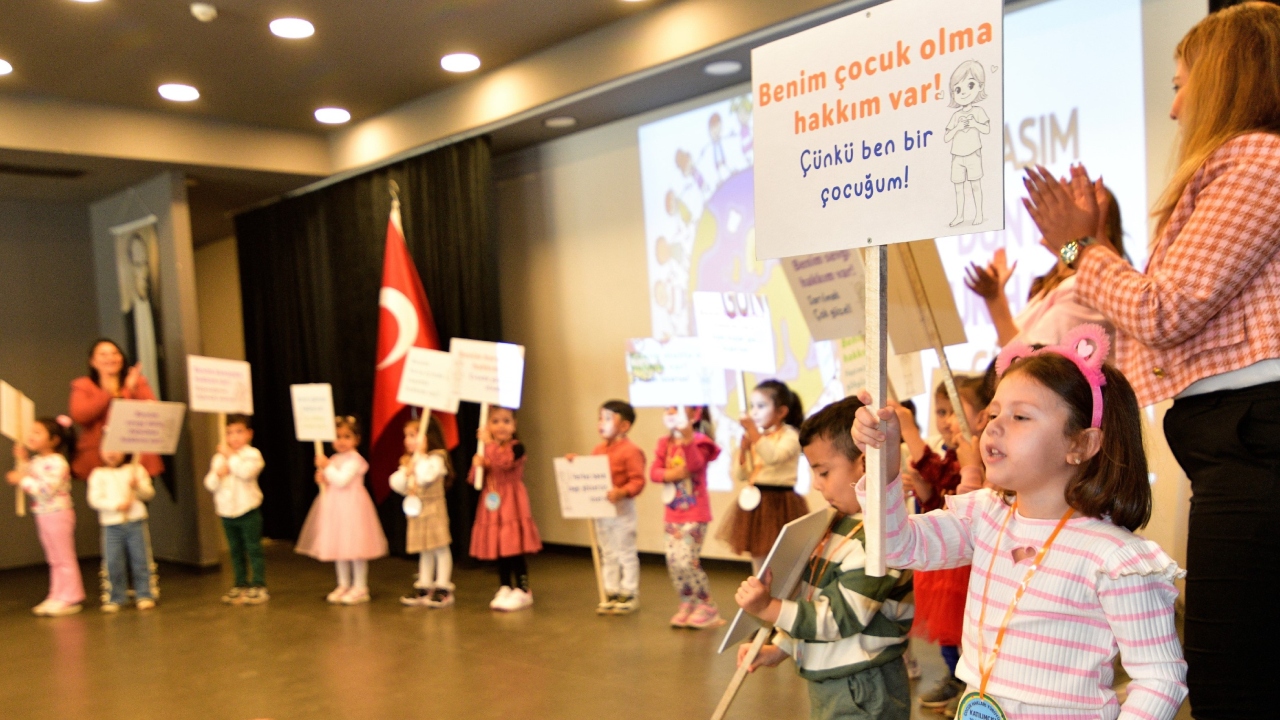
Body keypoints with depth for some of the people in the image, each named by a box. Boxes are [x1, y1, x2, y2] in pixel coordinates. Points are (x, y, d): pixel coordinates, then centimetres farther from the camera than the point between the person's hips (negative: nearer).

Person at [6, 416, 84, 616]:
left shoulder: (57, 462, -18)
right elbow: (28, 483, 13)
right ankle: (57, 597, 21)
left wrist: (23, 480, -22)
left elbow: (47, 489, -26)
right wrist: (22, 461, 7)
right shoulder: (36, 462, 10)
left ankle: (70, 599, 6)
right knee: (54, 559, 14)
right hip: (43, 515, 9)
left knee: (64, 558, -1)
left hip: (58, 515, -9)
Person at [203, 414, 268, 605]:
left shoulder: (252, 454, -6)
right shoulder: (218, 457, 10)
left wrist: (229, 455, -18)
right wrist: (218, 473, -14)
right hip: (226, 511, 5)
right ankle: (240, 585, 22)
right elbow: (209, 484, 6)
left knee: (253, 549, -1)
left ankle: (258, 586, 3)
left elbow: (246, 471, -26)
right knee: (235, 550, 13)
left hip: (248, 510, -5)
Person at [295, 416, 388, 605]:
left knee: (355, 547, -4)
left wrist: (327, 467, -17)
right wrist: (322, 478, -1)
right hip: (335, 507, 8)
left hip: (352, 506, -8)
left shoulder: (354, 460, -12)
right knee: (338, 546, 12)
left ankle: (360, 587, 5)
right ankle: (343, 585, 23)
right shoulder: (334, 460, 12)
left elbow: (342, 480, -23)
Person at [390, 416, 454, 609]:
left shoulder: (436, 457, -12)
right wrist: (406, 471, -9)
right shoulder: (407, 461, 12)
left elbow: (425, 477, -28)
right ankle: (424, 587, 20)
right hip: (416, 511, 7)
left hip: (433, 509, -7)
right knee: (425, 551, 14)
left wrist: (420, 455, -19)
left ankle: (443, 588, 5)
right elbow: (396, 484, 7)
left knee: (440, 549, -1)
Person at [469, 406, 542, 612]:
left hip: (512, 505, -6)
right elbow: (474, 480, 10)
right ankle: (504, 589, 23)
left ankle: (522, 591, 7)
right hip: (493, 506, 6)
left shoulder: (516, 447, -9)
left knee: (516, 550, -3)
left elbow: (503, 462, -30)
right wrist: (477, 465, -10)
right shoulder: (487, 449, 9)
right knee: (499, 551, 12)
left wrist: (488, 442, -24)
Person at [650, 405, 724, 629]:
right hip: (672, 513, 6)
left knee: (686, 561, -10)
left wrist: (687, 438, -42)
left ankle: (707, 607, 7)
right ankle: (687, 605, 22)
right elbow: (654, 472, 2)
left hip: (694, 514, -6)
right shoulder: (665, 442, 7)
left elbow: (696, 464, -30)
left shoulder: (699, 441, -11)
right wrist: (669, 474, -19)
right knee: (673, 562, 5)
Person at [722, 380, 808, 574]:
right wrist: (743, 449, -7)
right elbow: (739, 476, 7)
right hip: (755, 502, 6)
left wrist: (753, 431, -29)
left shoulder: (790, 435, -8)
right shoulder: (754, 438, 9)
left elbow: (773, 457, -29)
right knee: (758, 561, 14)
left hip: (780, 504, -6)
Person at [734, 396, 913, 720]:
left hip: (861, 693, -9)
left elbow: (843, 617, -24)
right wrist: (779, 648, 12)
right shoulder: (844, 521, 8)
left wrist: (769, 608, -26)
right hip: (829, 683, 9)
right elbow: (814, 599, 14)